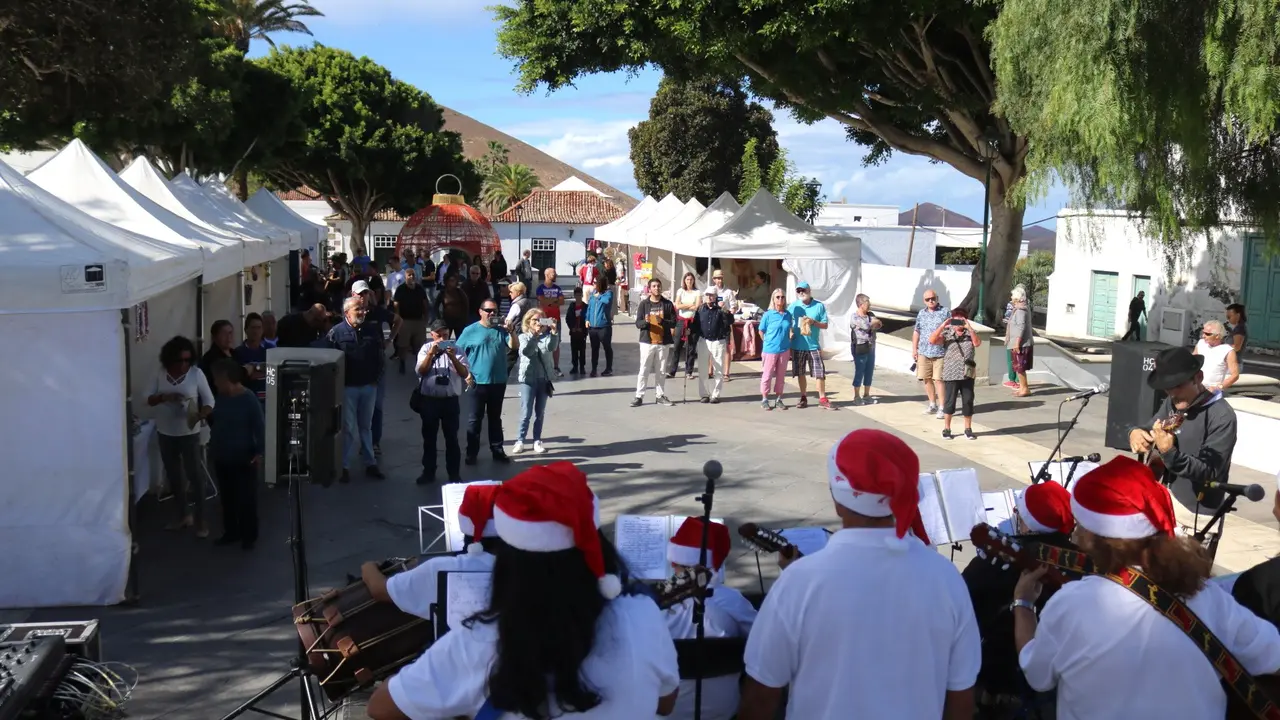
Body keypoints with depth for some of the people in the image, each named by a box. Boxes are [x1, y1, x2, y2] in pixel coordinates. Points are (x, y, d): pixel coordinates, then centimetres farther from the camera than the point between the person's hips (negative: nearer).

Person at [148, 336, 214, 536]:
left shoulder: (196, 374, -10)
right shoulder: (160, 374, -2)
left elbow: (209, 402, -10)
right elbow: (149, 400, -1)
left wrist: (199, 416, -30)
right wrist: (165, 397, -22)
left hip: (189, 433, -4)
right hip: (165, 434, 4)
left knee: (194, 475, -4)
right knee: (174, 476, 14)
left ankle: (200, 520, 4)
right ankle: (184, 516, 28)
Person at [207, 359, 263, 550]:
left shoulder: (249, 399, -18)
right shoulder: (221, 396, 3)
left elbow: (259, 427, -17)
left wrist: (259, 452, -24)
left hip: (243, 459, -7)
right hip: (222, 457, 7)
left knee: (246, 498, 4)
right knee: (227, 497, 17)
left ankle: (249, 536, 17)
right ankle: (231, 532, 31)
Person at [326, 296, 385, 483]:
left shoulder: (372, 330, 2)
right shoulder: (336, 332, -10)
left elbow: (378, 355, 11)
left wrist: (376, 377, 5)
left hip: (369, 386, 4)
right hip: (347, 387, -4)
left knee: (366, 426, 15)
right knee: (349, 428, 1)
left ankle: (370, 464, 22)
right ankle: (345, 467, 8)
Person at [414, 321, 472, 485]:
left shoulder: (456, 350, 0)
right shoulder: (426, 349, 2)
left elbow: (465, 373, -7)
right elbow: (420, 371, -8)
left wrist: (453, 358, -21)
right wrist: (431, 353, -19)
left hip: (450, 400, -1)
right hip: (429, 400, 1)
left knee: (452, 438, 6)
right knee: (429, 438, 10)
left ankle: (454, 474, 15)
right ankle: (428, 472, 21)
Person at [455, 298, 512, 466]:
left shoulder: (501, 330, 5)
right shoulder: (470, 331, -4)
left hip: (499, 382, 3)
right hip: (478, 382, -3)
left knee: (495, 418, 13)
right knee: (475, 419, 4)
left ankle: (497, 451, 21)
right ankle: (472, 453, 11)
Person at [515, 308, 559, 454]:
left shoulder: (547, 336, 2)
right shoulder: (523, 337, -1)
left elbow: (552, 347, -19)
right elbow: (526, 351, -21)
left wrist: (554, 331, -35)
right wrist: (535, 335, -32)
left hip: (544, 378, 2)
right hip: (528, 378, -2)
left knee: (540, 412, 9)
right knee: (526, 412, -3)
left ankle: (537, 441, 18)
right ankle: (520, 440, 8)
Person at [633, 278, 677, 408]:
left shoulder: (668, 304, 4)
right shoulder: (644, 304, 2)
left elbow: (673, 323, 2)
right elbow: (638, 323, -1)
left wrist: (662, 321, -17)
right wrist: (645, 322, -23)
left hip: (663, 342, 1)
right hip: (647, 341, -1)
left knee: (661, 371, 8)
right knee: (644, 370, -2)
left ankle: (660, 395, 16)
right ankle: (639, 396, 0)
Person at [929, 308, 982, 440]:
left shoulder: (971, 333, 6)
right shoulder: (947, 334, 2)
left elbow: (977, 343, -14)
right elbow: (932, 341, -13)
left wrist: (969, 328, -22)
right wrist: (942, 326, -20)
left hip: (967, 374, 1)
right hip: (951, 374, -1)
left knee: (968, 401, 5)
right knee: (949, 402, 3)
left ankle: (968, 429, 18)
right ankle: (946, 429, 14)